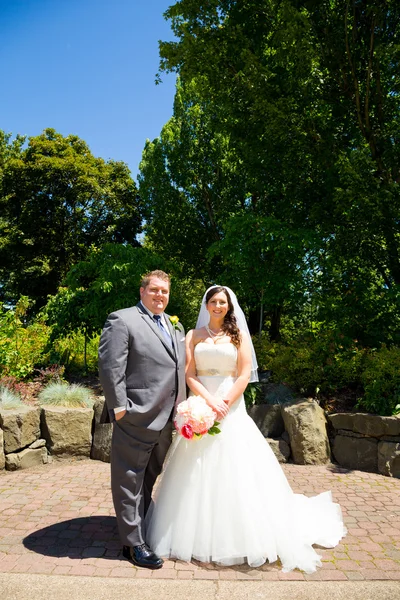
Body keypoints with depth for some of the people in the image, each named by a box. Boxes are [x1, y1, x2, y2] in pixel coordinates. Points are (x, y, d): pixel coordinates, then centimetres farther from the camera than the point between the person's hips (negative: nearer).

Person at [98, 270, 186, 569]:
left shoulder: (175, 325, 14)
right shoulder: (122, 320, -10)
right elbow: (110, 366, -15)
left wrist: (182, 407, 12)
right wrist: (119, 407, -17)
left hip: (166, 419, 8)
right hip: (137, 418, -8)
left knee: (149, 479, 23)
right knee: (130, 481, 6)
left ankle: (143, 526, 42)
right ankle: (134, 543, 20)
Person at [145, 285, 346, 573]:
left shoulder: (239, 335, 4)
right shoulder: (194, 336, 7)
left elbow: (244, 376, -3)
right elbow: (189, 375, 0)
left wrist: (224, 405, -12)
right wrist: (210, 401, -14)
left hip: (232, 411, -1)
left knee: (234, 473, 1)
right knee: (197, 477, 5)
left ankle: (238, 539, 16)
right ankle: (198, 537, 20)